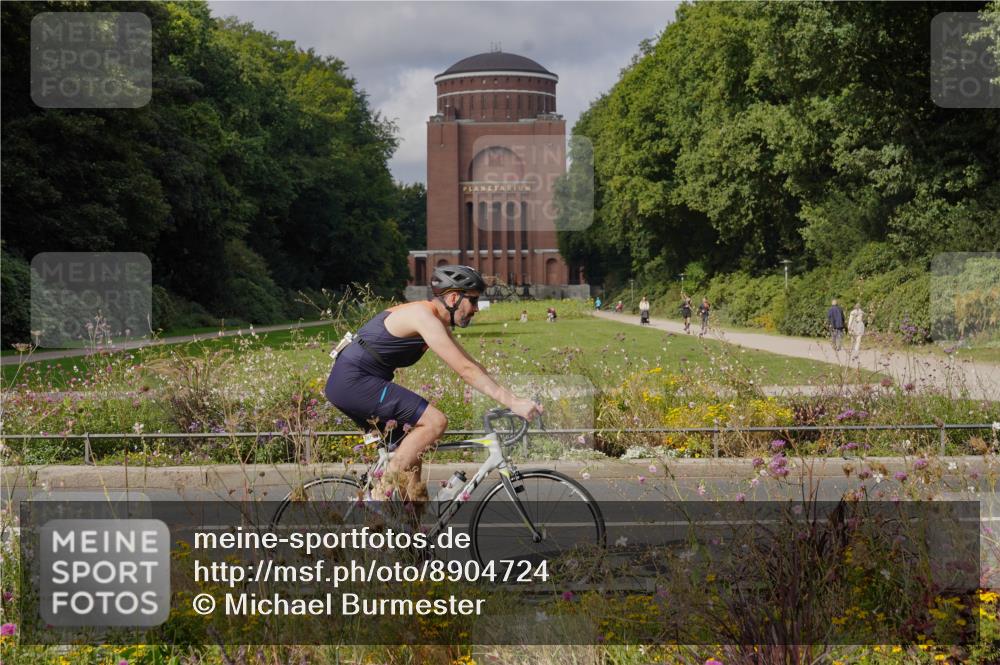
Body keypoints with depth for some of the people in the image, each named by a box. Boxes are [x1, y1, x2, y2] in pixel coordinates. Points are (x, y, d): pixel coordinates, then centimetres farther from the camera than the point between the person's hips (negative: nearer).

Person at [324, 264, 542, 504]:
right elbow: (465, 371, -23)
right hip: (353, 381, -11)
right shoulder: (424, 317, -17)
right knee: (435, 422, -17)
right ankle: (380, 496, -15)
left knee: (411, 451, 14)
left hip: (348, 384, 11)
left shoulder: (438, 324, 14)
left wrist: (514, 398, 10)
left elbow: (471, 366, 17)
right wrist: (512, 402, -24)